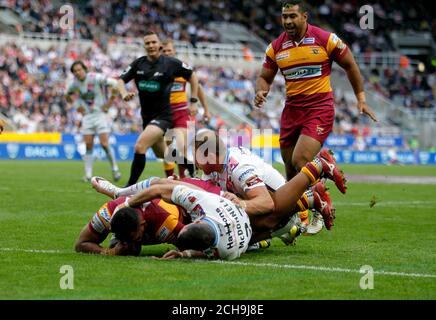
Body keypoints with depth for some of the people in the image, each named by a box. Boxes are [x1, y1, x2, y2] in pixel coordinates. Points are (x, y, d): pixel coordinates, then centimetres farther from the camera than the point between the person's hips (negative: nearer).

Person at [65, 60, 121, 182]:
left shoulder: (96, 78, -14)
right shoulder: (74, 83, 2)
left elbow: (115, 83, -15)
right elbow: (67, 96, 22)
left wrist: (110, 101, -12)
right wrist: (78, 107, 11)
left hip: (100, 114, -4)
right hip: (87, 116, 4)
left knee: (104, 144, -12)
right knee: (88, 146, -1)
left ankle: (115, 169, 7)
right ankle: (88, 175, 2)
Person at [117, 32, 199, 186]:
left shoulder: (171, 63, -8)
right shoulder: (138, 63, 2)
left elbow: (192, 76, 5)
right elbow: (121, 80, 6)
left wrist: (193, 102, 2)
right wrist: (124, 94, -16)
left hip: (163, 115, -6)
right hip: (146, 115, 6)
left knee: (140, 146, -24)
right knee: (162, 153, 20)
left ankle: (130, 185, -17)